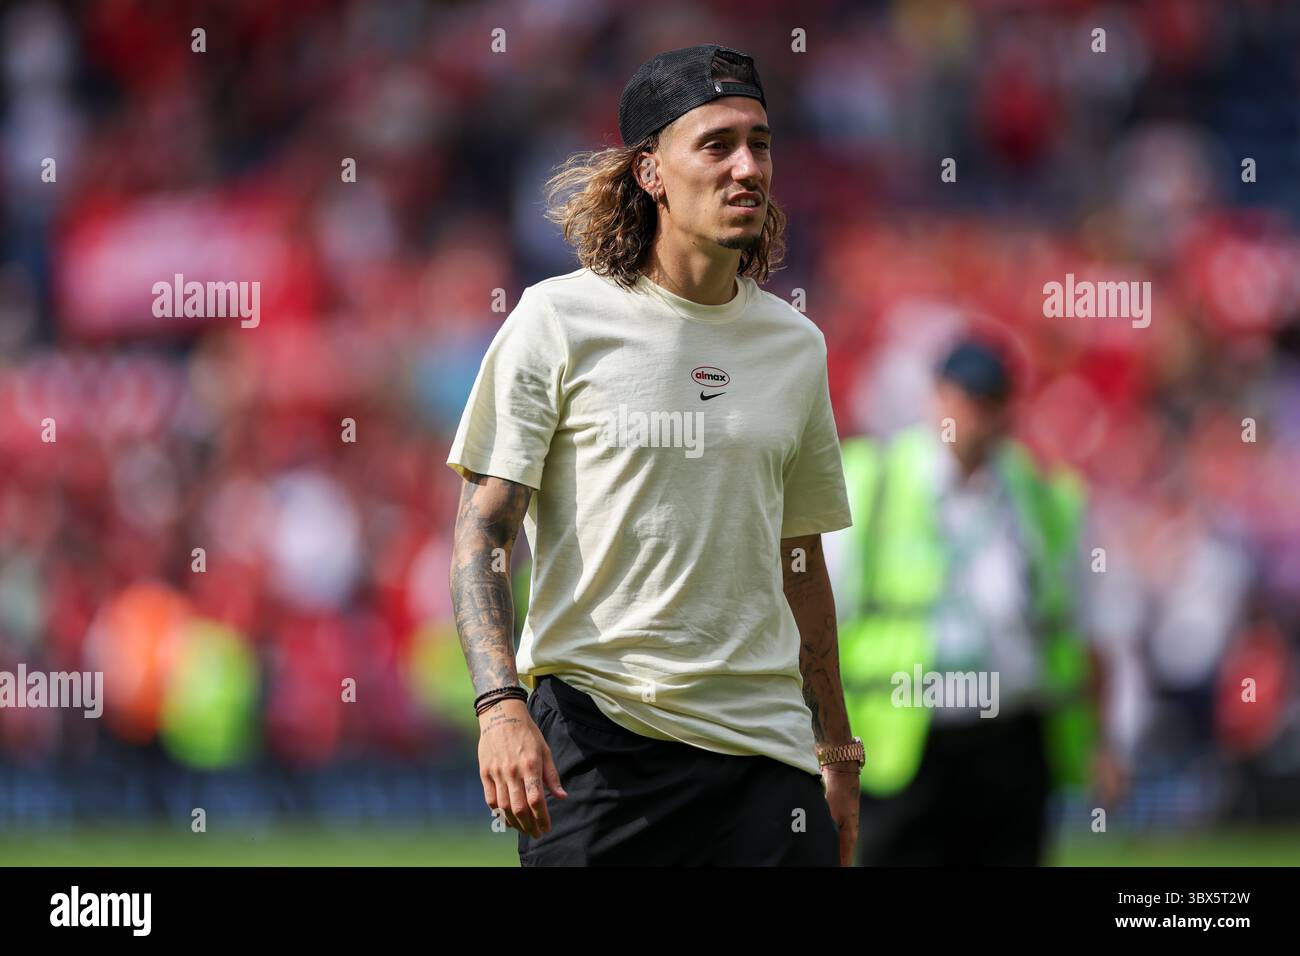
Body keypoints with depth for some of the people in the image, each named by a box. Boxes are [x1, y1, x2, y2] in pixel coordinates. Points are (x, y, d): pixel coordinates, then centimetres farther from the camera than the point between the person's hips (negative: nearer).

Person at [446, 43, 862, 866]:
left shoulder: (796, 344, 13)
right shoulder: (559, 321, -2)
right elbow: (482, 533, -6)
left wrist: (837, 751, 20)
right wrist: (501, 705, -20)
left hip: (765, 745, 4)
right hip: (595, 732, -4)